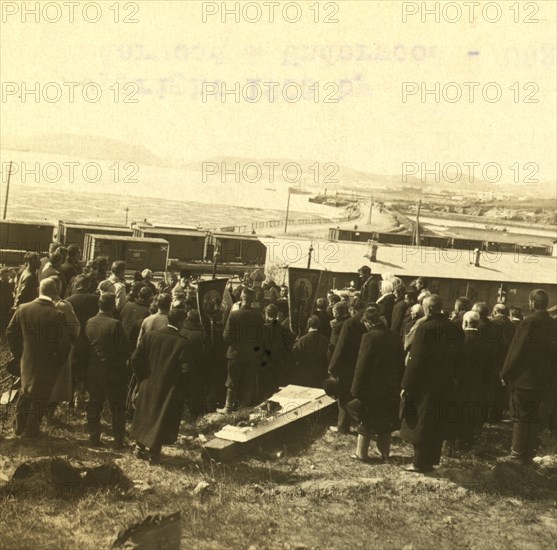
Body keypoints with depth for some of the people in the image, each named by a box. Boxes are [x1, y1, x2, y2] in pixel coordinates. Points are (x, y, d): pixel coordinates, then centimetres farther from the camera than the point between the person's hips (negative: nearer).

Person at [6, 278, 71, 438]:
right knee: (40, 397, 13)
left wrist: (19, 355, 10)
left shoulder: (22, 309, -10)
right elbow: (63, 344, -19)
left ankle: (20, 426, 35)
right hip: (47, 364, -4)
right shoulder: (57, 315, -24)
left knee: (25, 392, 24)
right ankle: (31, 430, 25)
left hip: (27, 361, 4)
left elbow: (11, 333, -1)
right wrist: (58, 363, -2)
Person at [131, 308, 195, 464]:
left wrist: (143, 377, 9)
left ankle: (140, 448, 31)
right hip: (169, 390, -4)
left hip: (148, 385, 4)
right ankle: (152, 453, 17)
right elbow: (187, 370, -20)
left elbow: (136, 359, -6)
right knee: (161, 420, 11)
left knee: (144, 416, 21)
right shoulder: (183, 344, -20)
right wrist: (183, 389, -3)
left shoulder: (150, 335, -8)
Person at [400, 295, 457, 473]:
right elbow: (453, 356, 8)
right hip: (445, 383, 7)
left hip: (425, 384, -7)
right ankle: (432, 459, 26)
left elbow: (415, 360, -19)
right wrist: (450, 376, 18)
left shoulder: (425, 328, -19)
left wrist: (406, 385, -13)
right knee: (438, 423, 16)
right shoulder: (450, 327, 1)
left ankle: (420, 463, 10)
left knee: (422, 424, 4)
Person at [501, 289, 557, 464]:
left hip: (523, 378, -7)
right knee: (533, 416, 15)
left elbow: (518, 350, -18)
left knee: (520, 417, 2)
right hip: (540, 379, 7)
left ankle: (518, 454, 6)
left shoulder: (530, 322, -17)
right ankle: (529, 453, 21)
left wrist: (506, 373, -9)